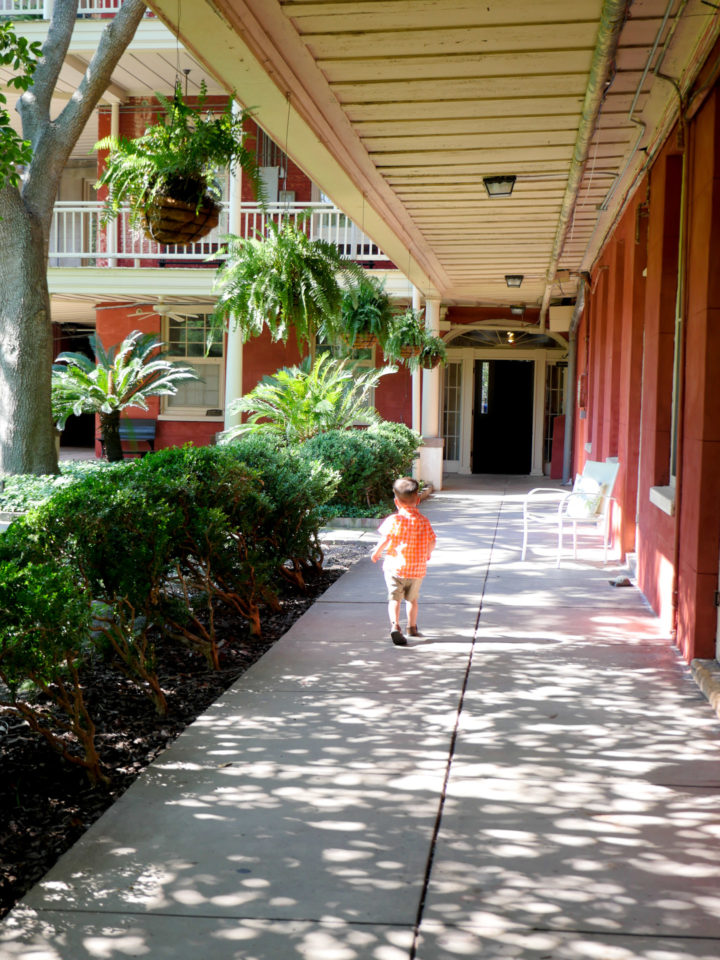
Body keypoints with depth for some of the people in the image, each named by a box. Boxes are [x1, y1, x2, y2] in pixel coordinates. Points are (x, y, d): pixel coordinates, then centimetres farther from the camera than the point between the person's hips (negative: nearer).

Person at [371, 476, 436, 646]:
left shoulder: (393, 520, -9)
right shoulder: (424, 521, 0)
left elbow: (385, 540, -13)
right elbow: (431, 542, 5)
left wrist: (376, 553, 5)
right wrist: (427, 555, 25)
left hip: (395, 566, -3)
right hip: (417, 568, 3)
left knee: (394, 598, -1)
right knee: (412, 598, 20)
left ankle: (395, 625, -21)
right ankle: (412, 627, 30)